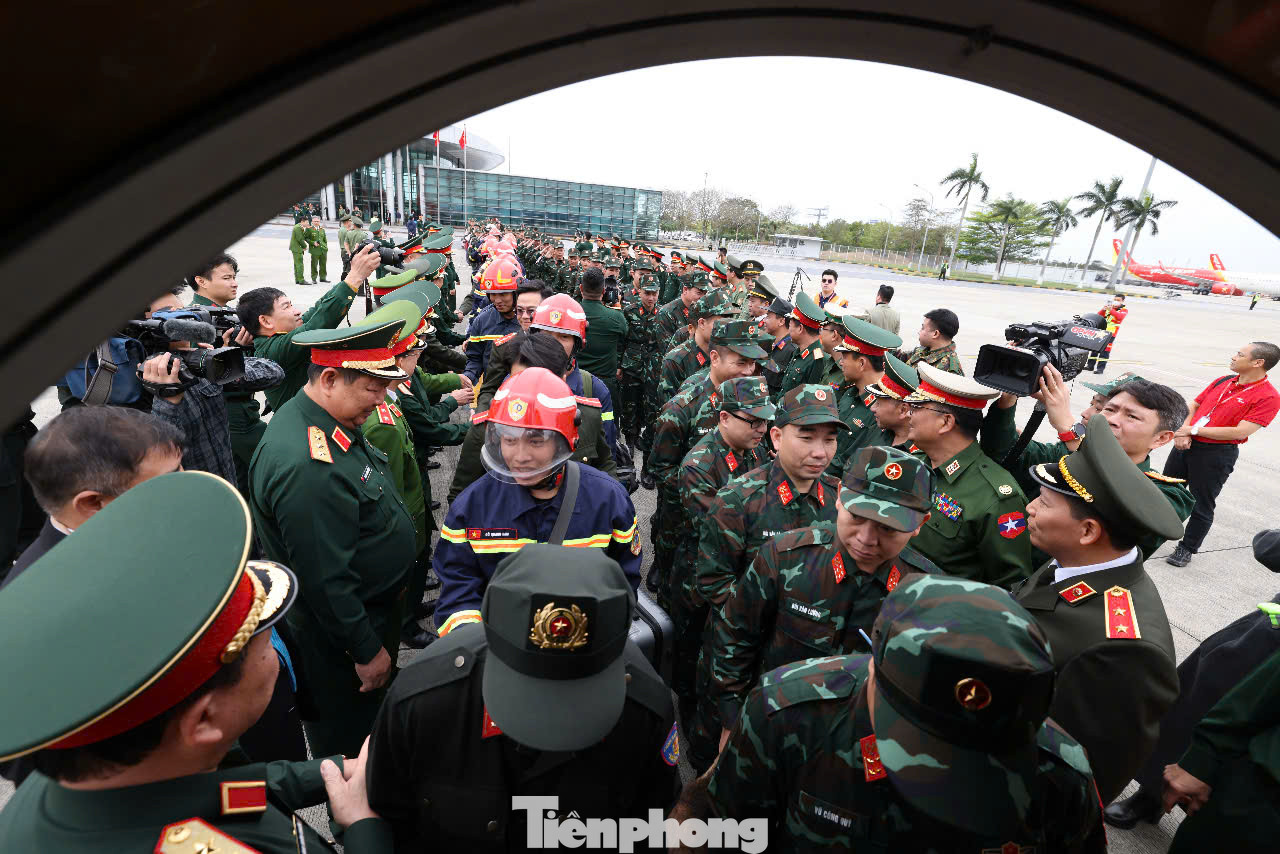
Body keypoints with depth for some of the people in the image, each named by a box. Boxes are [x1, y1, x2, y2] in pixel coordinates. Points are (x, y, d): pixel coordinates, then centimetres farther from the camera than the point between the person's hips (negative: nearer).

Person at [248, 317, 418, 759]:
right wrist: (367, 650, -18)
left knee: (377, 719, 29)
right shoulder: (306, 465, -34)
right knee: (348, 746, 14)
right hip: (340, 637, -10)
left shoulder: (334, 422, -2)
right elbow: (323, 577, -29)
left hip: (375, 605, 10)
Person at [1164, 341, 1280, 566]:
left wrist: (1193, 430, -17)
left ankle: (1187, 549, 18)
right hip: (1187, 444, 6)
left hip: (1216, 454, -6)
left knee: (1202, 504, 5)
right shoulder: (1222, 381, 8)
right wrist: (1182, 432, -6)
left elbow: (1241, 432, -20)